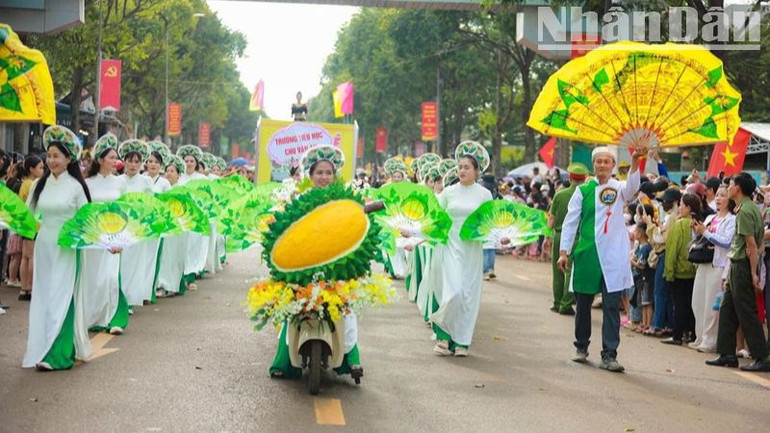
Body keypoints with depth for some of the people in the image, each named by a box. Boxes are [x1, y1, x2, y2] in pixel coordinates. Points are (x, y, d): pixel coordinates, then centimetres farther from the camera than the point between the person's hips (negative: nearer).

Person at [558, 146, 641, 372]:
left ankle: (609, 355, -3)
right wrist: (563, 251, 1)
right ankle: (581, 347, 29)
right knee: (582, 303, 12)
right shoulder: (583, 190, 6)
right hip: (585, 253, 2)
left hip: (613, 257, -2)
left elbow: (632, 187, -22)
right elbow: (570, 221, 6)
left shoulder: (619, 188, 2)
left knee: (612, 306, -4)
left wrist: (635, 161, -39)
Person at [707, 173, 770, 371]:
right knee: (727, 309, 13)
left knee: (746, 313, -6)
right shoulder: (751, 207, 13)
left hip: (742, 265, -10)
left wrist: (754, 274, -19)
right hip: (737, 265, 10)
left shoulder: (744, 211, -16)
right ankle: (727, 355, 17)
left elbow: (752, 245, -19)